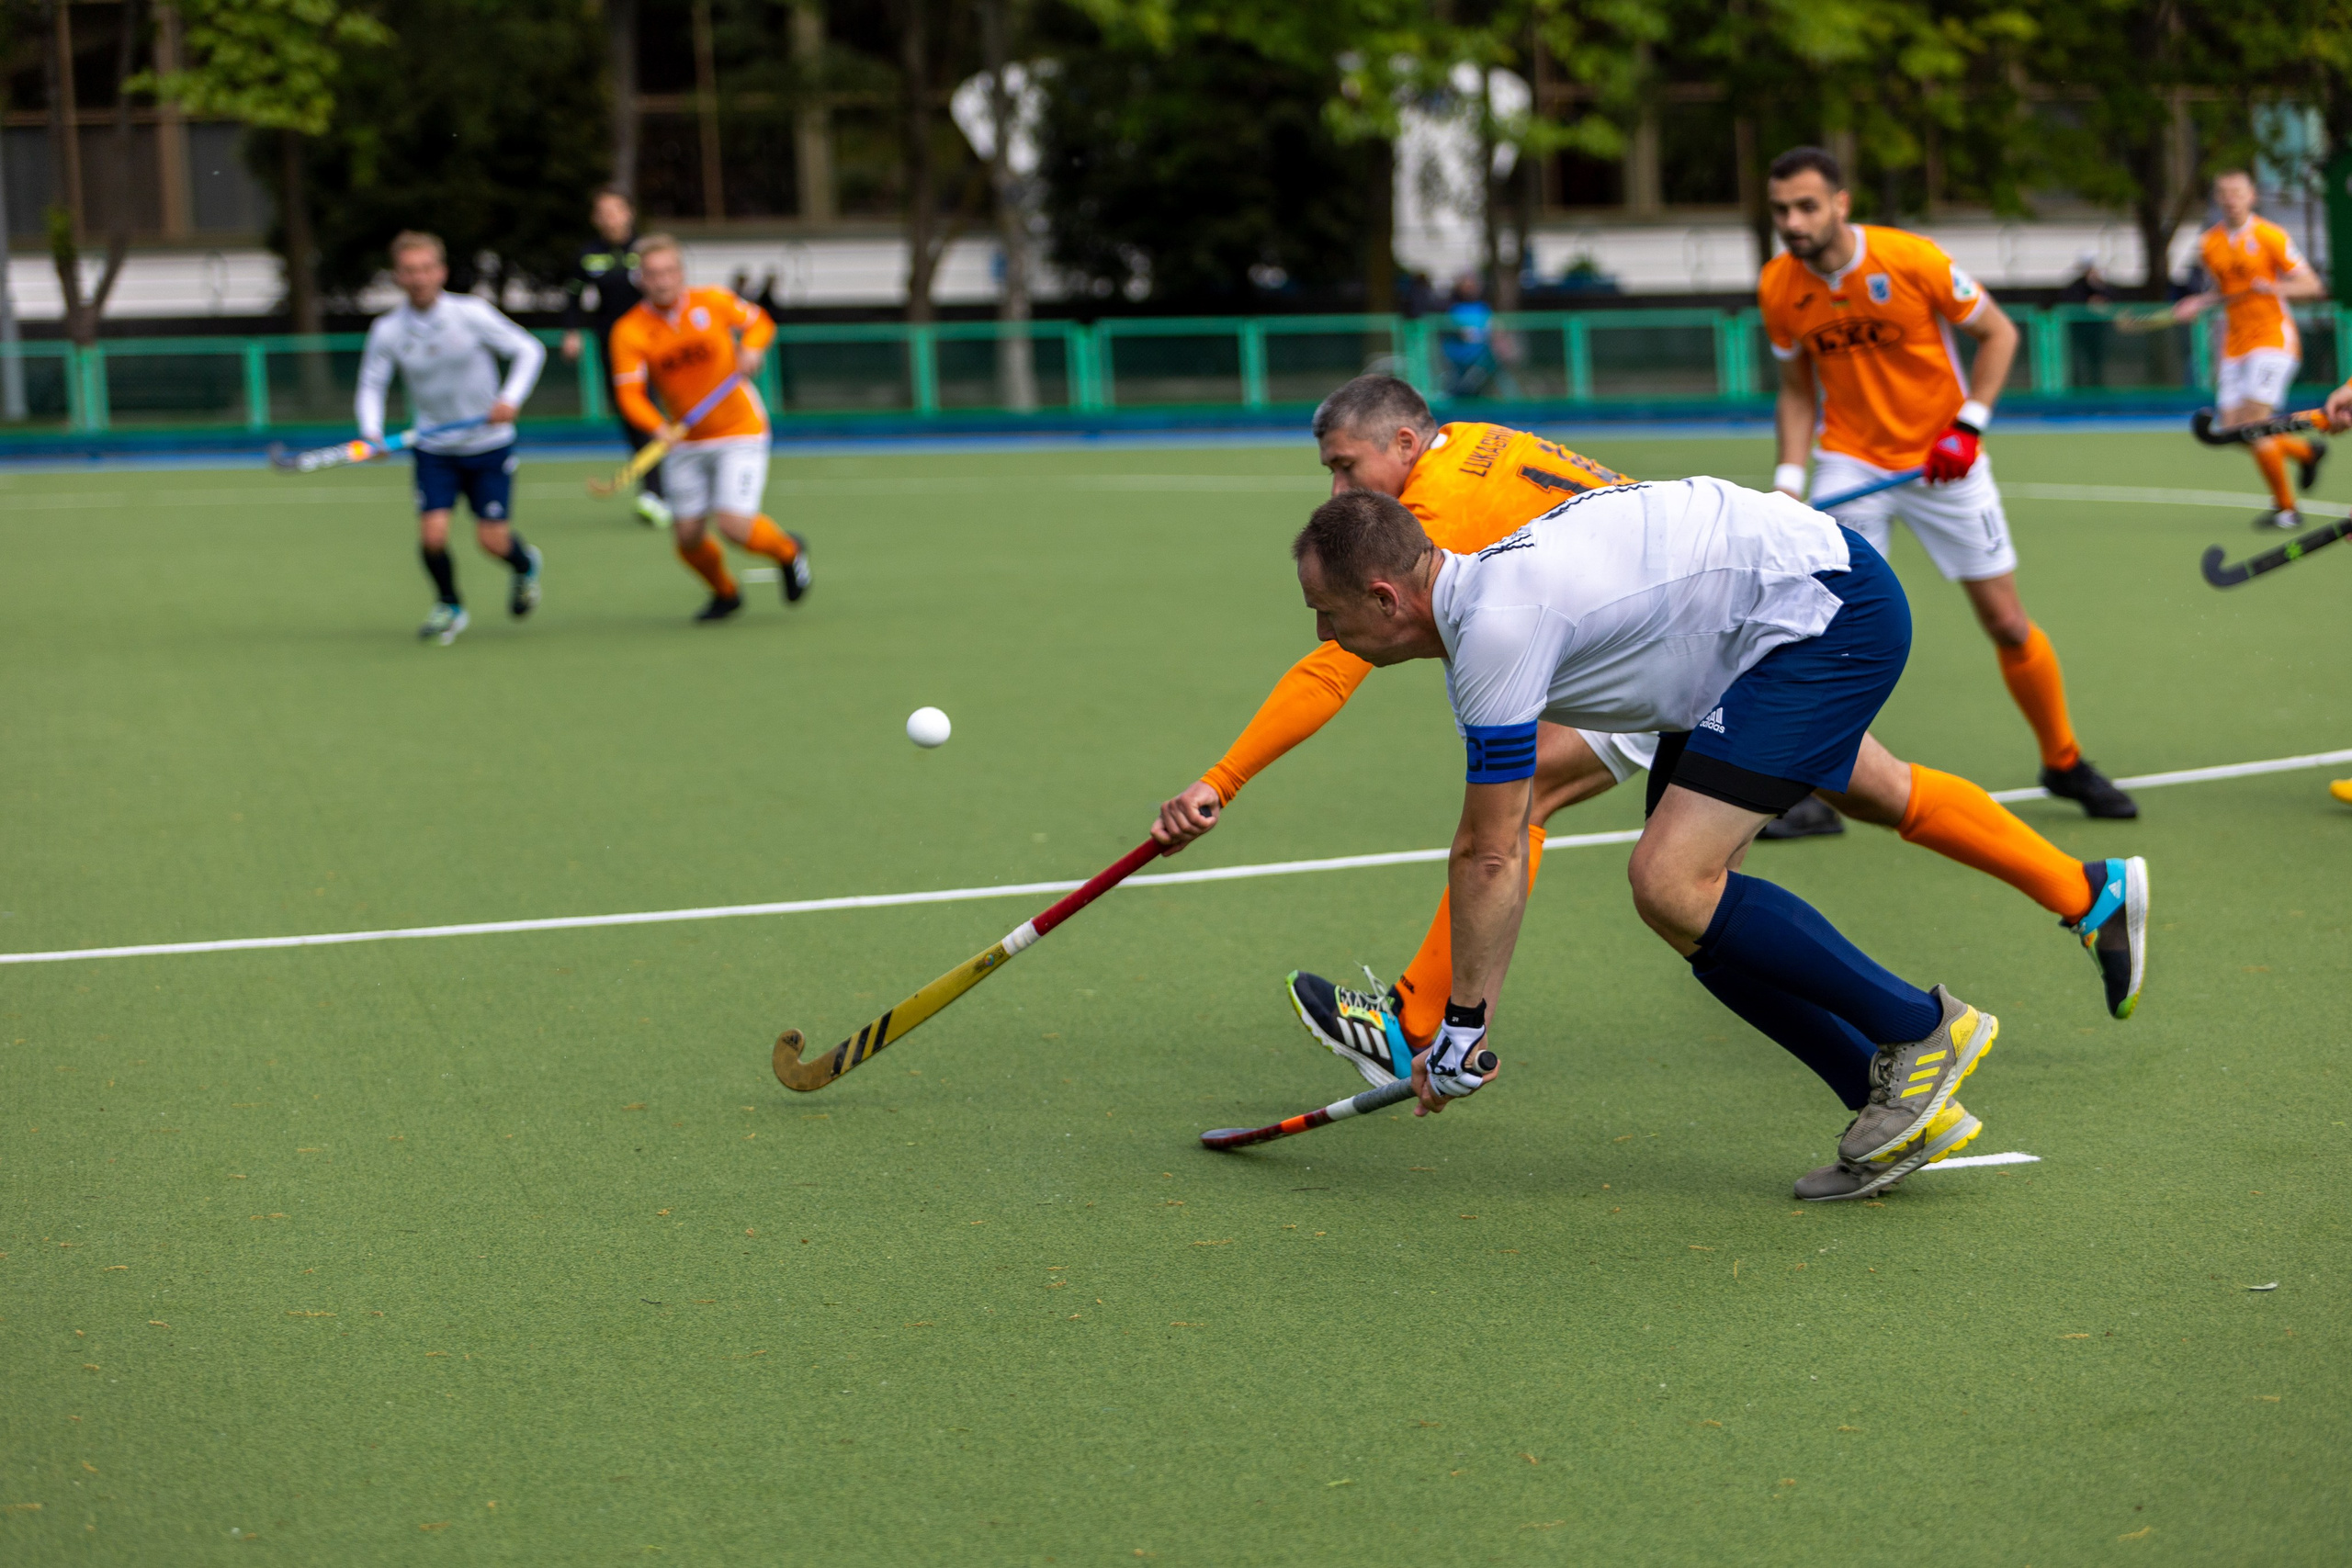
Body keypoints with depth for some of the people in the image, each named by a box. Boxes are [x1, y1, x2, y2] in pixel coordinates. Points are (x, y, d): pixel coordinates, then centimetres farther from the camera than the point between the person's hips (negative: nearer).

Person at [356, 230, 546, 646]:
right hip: (434, 450, 1)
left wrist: (510, 398, -23)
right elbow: (371, 385, 1)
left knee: (493, 541, -3)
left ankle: (525, 564, 35)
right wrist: (372, 433, -17)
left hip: (489, 444, -1)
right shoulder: (387, 330, -7)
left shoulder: (472, 313, -13)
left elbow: (529, 350, -8)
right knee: (432, 534, -14)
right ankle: (449, 607, 15)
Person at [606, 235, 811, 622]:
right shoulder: (628, 331, -10)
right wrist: (658, 427, -39)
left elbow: (760, 322, 9)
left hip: (740, 432, -3)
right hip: (684, 444, 3)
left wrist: (751, 348, -14)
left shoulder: (714, 302, -9)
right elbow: (629, 393, -19)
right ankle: (725, 594, 33)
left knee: (733, 524, -17)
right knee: (689, 536, 2)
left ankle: (788, 551, 17)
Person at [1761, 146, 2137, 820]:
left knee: (2008, 624, 3)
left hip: (1944, 462, -2)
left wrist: (1967, 425, -16)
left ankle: (2065, 764, 24)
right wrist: (1788, 480, -5)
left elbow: (1998, 333, -6)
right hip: (1851, 461, 2)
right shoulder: (1778, 286, -7)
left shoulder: (1911, 259, -18)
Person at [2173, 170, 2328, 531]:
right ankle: (2306, 450, 26)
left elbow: (2312, 285, -7)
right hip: (2234, 346, 6)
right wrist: (2199, 304, 4)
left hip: (2273, 337, -6)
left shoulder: (2269, 236, -8)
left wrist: (2276, 288, -25)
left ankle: (2286, 508, -2)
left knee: (2253, 426, -17)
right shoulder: (2209, 245, 8)